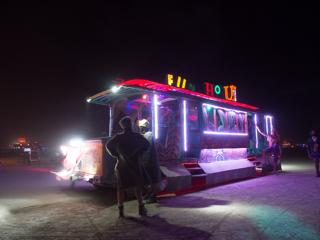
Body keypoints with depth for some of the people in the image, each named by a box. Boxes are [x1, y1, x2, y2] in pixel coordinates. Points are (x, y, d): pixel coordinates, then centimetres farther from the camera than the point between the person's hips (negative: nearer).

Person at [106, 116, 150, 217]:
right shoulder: (137, 136, -9)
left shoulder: (118, 137, -5)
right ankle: (141, 208, 18)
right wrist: (139, 154, 2)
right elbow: (147, 144, -5)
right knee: (138, 186, 11)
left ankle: (120, 210, 15)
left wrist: (117, 155, 6)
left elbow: (108, 146, 4)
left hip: (121, 164, 1)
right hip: (135, 164, -1)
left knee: (120, 188, 10)